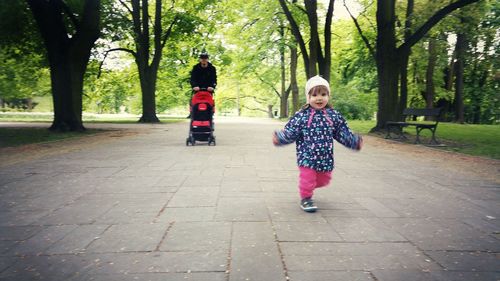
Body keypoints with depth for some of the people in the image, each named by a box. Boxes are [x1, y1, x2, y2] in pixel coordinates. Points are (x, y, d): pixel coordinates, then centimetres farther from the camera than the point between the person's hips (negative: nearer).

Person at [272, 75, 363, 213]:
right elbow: (290, 133, -9)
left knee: (323, 180, 19)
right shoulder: (301, 116, -10)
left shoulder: (334, 116, 0)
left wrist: (355, 141, 1)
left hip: (326, 157, 4)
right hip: (307, 156, -4)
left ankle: (308, 188, 48)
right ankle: (306, 198, 27)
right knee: (307, 178, 2)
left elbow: (343, 133, 8)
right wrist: (279, 138, -23)